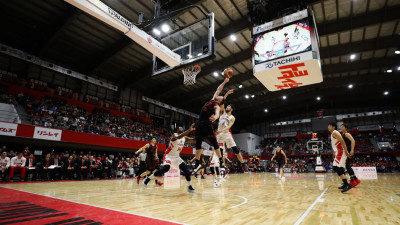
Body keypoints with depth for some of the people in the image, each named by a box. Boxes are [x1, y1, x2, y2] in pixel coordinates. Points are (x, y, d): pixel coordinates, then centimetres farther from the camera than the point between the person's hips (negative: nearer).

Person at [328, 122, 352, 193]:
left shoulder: (334, 133, -11)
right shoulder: (333, 133, 20)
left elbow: (342, 141, -21)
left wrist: (346, 151, -27)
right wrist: (335, 152, 30)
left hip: (340, 152, -11)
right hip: (340, 152, 11)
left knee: (336, 168, -17)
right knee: (340, 168, 16)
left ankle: (347, 184, -20)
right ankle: (345, 184, 23)